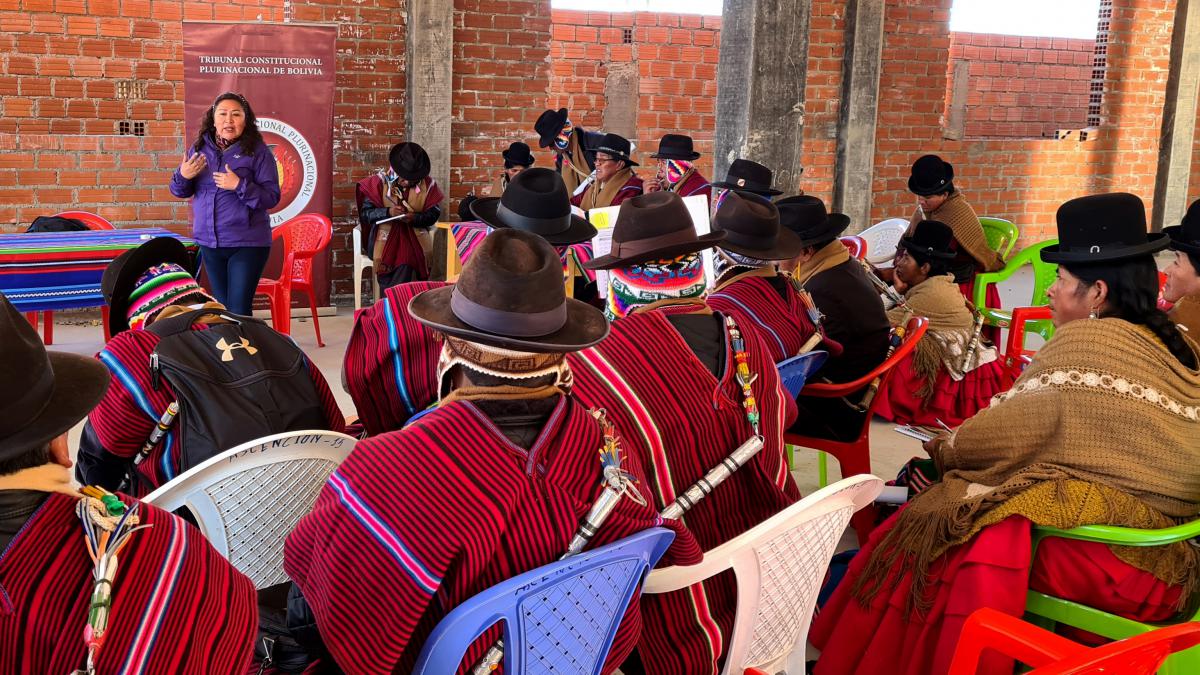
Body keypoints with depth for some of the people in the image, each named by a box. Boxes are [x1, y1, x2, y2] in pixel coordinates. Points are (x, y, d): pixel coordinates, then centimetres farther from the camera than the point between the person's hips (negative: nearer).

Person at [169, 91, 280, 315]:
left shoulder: (257, 151, -6)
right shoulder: (200, 148, 7)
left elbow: (272, 197, -11)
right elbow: (180, 192, 14)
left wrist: (239, 185, -25)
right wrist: (183, 176, -8)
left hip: (247, 244, -5)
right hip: (209, 242, 5)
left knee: (239, 312, -7)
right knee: (221, 308, 15)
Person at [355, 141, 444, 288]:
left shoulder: (428, 184, 0)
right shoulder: (379, 181, -3)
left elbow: (434, 214, 1)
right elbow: (365, 213, -5)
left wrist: (415, 218, -19)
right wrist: (388, 212, -23)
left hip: (415, 236, 1)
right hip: (385, 236, -1)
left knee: (406, 262, -31)